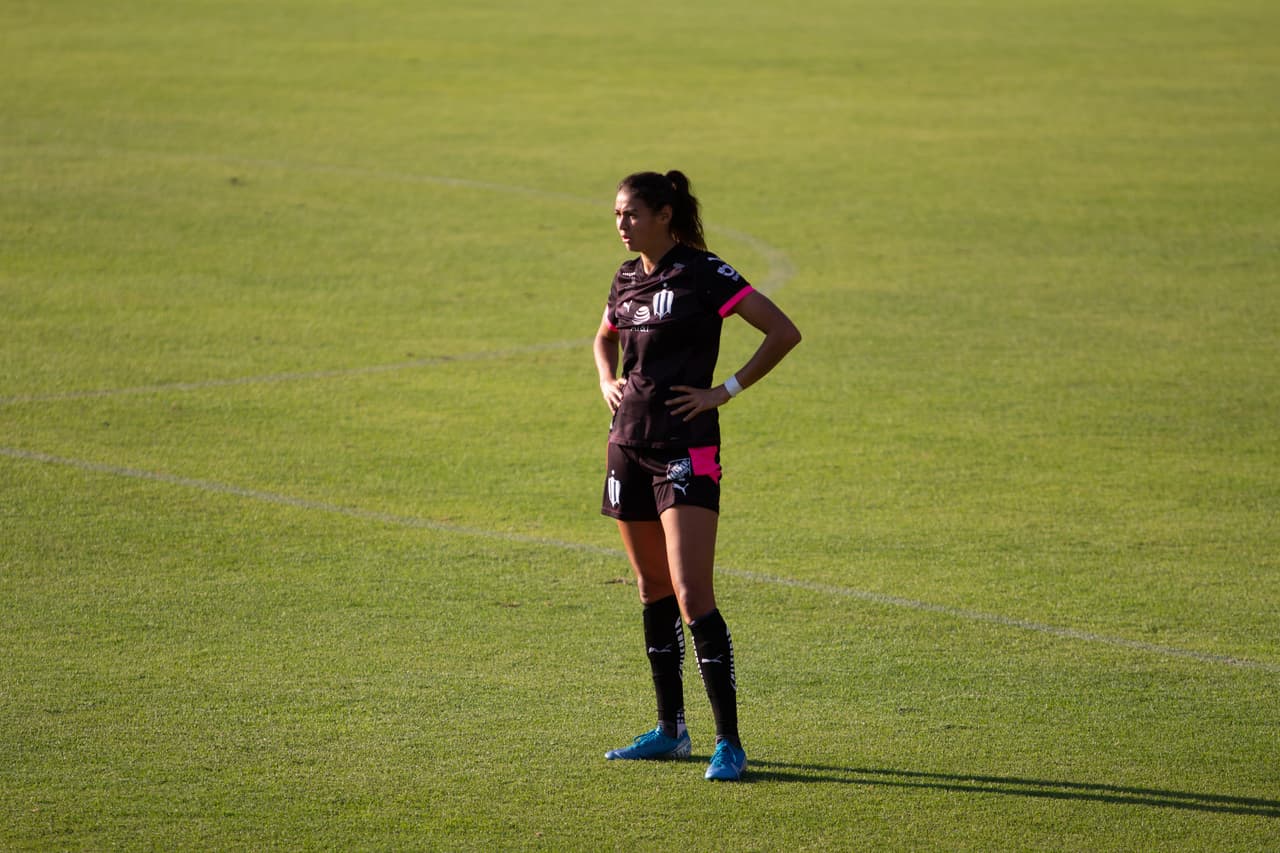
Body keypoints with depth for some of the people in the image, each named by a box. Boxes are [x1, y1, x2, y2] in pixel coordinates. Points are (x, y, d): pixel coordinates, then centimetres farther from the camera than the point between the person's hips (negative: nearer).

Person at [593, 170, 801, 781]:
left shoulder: (703, 274, -10)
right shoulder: (627, 278, 11)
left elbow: (784, 331, -12)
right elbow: (605, 338, 32)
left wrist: (726, 391, -13)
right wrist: (607, 382, 12)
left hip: (687, 449, -7)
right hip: (628, 444, 7)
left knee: (692, 595, -14)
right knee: (653, 589, 13)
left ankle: (728, 742, -12)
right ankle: (670, 730, 22)